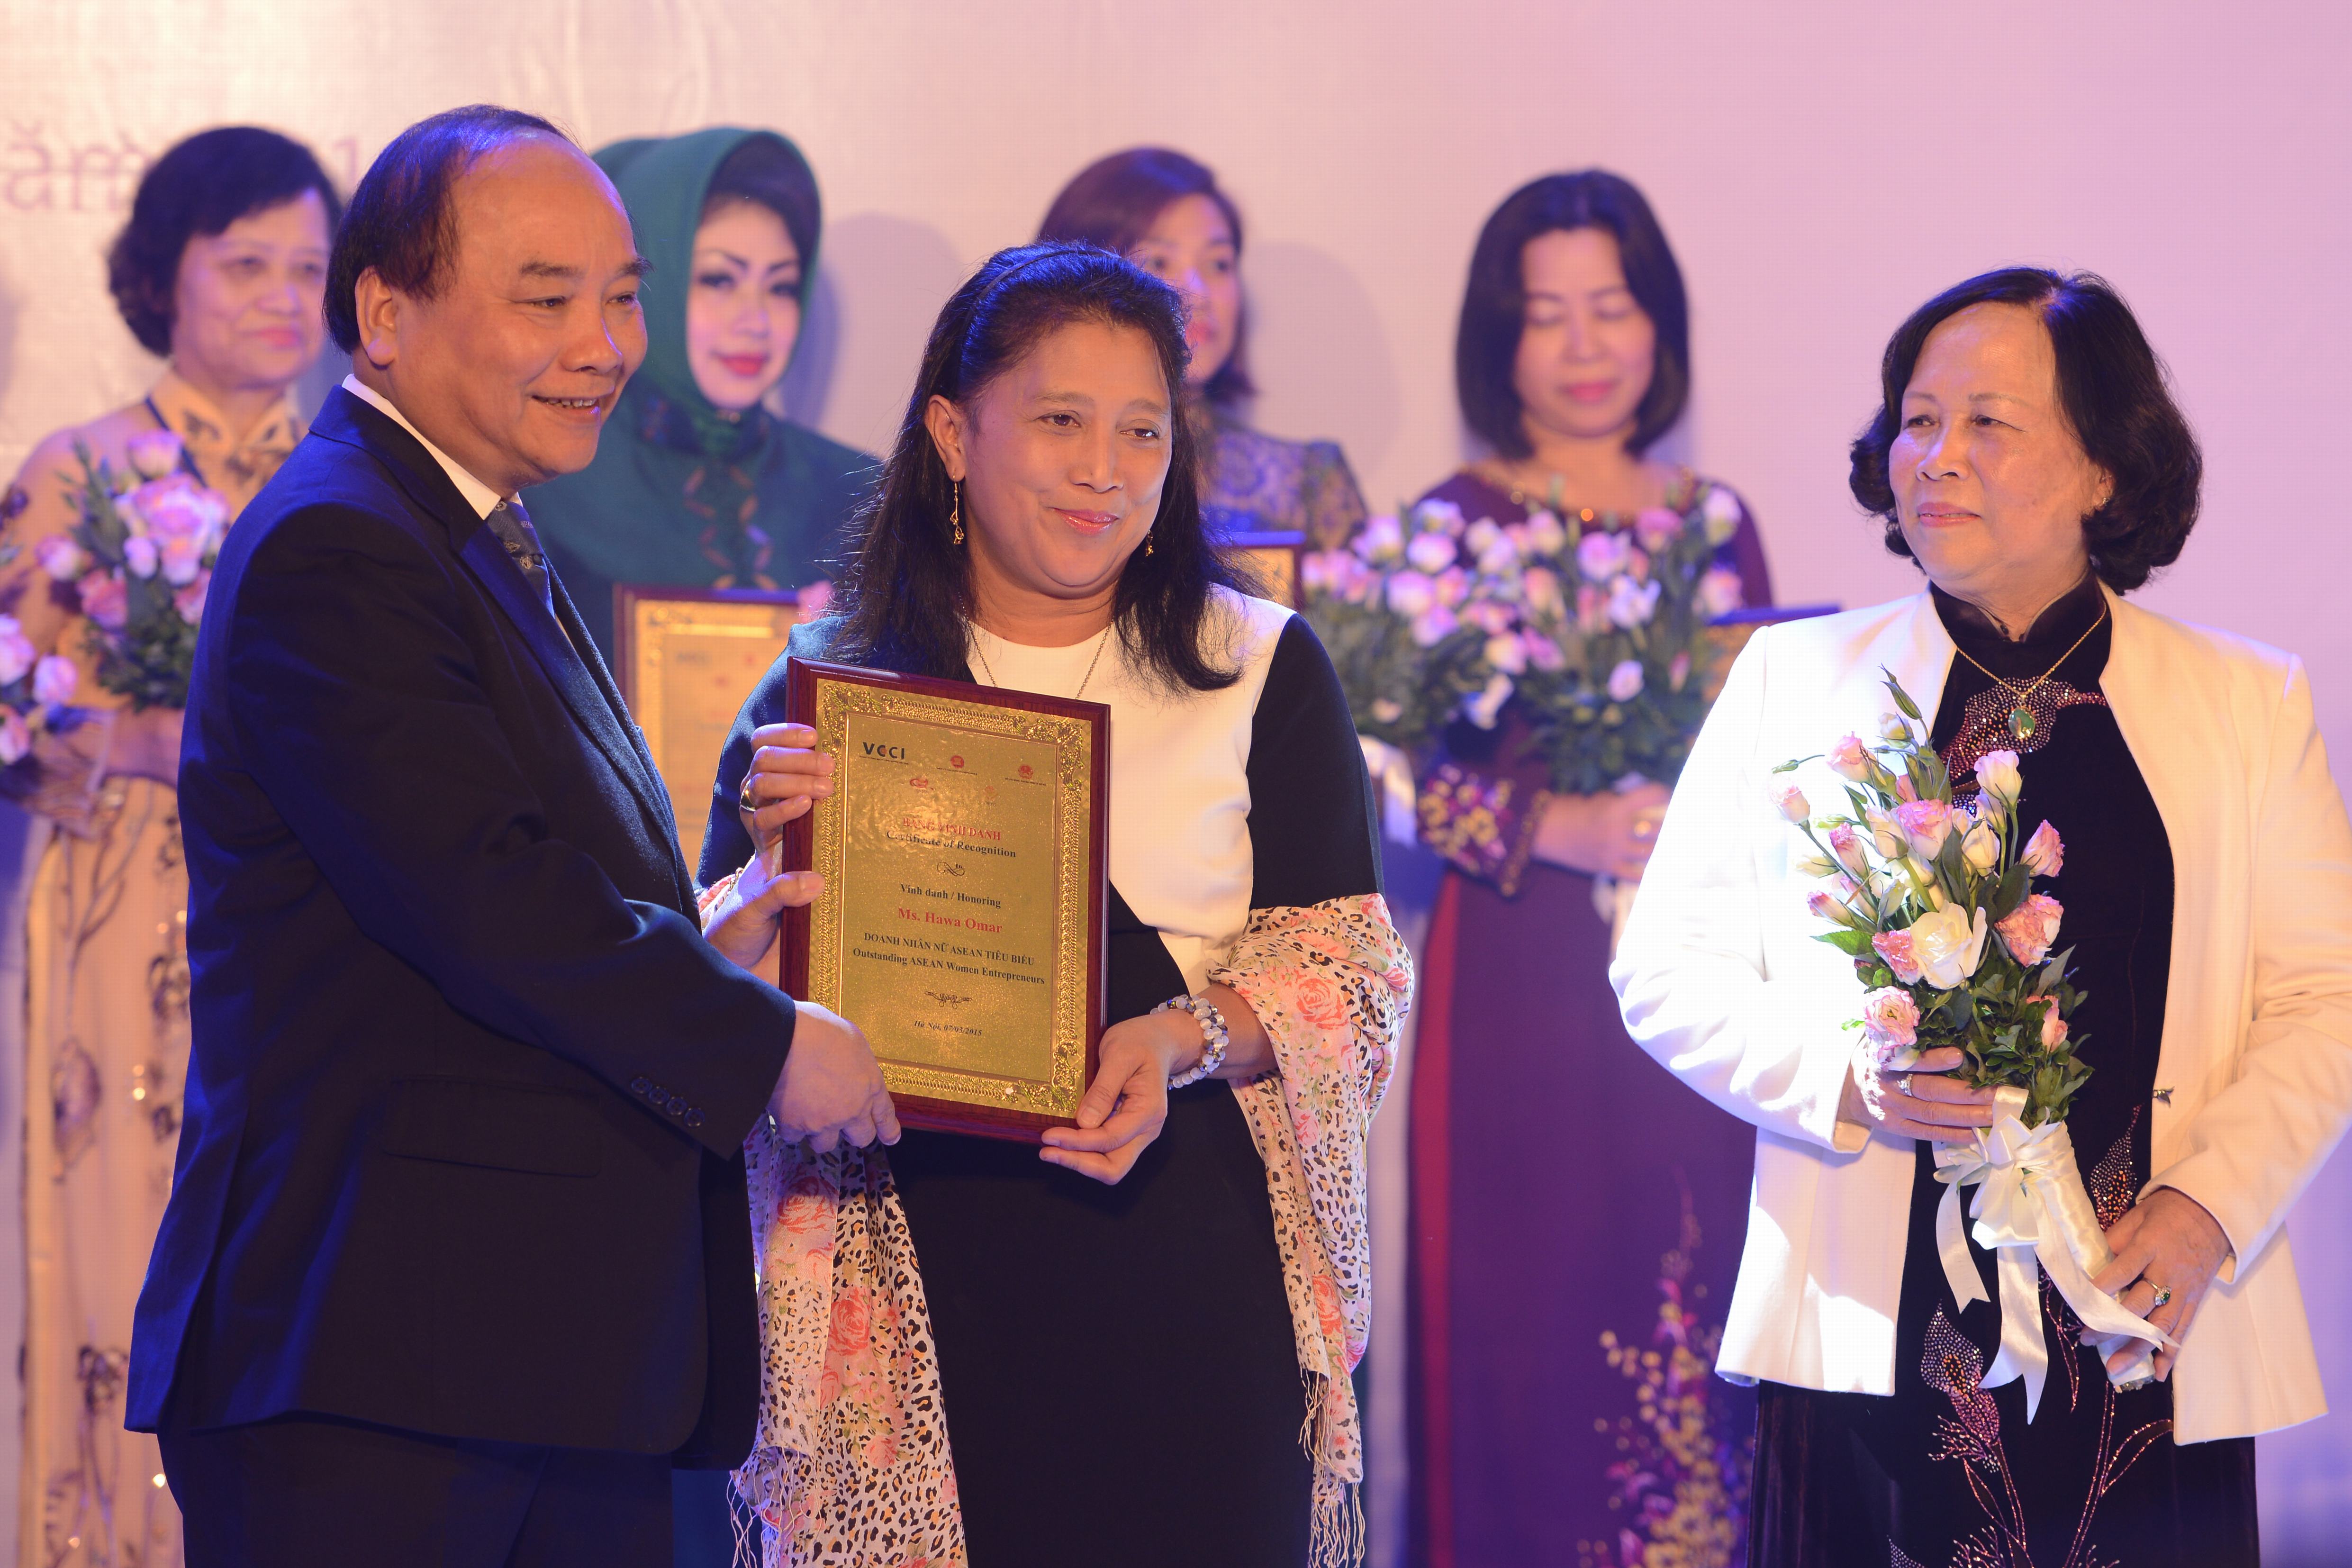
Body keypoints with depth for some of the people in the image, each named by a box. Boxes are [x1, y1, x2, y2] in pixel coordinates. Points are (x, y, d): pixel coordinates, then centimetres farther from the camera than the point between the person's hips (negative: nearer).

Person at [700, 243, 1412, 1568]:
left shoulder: (1260, 672, 8)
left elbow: (1355, 967, 5)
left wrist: (1190, 1037, -14)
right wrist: (773, 850, -12)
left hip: (1191, 1278, 0)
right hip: (919, 1294, 0)